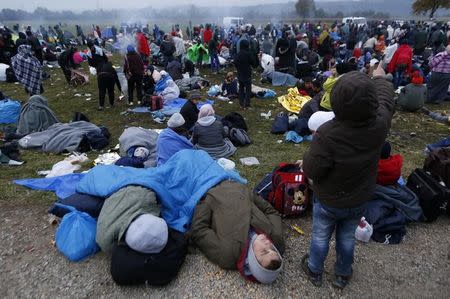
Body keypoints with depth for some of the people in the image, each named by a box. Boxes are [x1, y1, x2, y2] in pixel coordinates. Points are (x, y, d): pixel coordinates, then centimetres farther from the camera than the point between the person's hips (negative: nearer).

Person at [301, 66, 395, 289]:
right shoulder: (380, 123, -22)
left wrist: (315, 144, -11)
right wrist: (379, 78, 21)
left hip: (329, 200, -4)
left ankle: (315, 271, 46)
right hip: (359, 199, 4)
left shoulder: (328, 133, -37)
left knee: (320, 236, 21)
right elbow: (386, 99, 2)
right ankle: (342, 275, 49)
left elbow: (310, 171, -27)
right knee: (347, 237, 26)